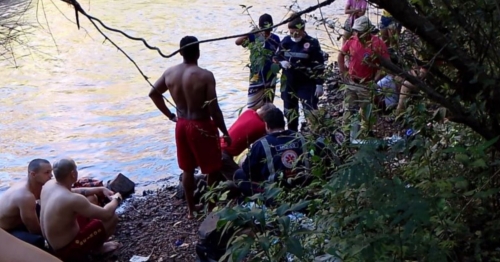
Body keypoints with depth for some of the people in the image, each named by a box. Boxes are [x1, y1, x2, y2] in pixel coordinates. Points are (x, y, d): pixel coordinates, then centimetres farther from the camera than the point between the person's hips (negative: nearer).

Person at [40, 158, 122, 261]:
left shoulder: (48, 185, -6)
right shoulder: (72, 199, -32)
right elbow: (106, 214, -23)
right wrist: (116, 199, -1)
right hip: (66, 250, -9)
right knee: (112, 218, -10)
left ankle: (96, 244, 23)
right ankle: (96, 248, 15)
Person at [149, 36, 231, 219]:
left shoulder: (170, 73, -3)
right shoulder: (205, 76, -20)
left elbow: (153, 93, 11)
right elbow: (214, 110, -19)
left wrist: (170, 115, 17)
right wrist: (225, 133, -8)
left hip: (181, 125, 6)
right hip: (202, 126, -6)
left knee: (187, 169, 18)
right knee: (213, 169, 12)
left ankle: (191, 208, 29)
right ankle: (211, 208, 20)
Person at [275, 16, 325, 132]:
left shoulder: (312, 43, -11)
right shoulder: (286, 41, 2)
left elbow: (319, 65, -9)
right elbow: (276, 56, 14)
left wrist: (319, 84, -11)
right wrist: (282, 62, -9)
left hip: (307, 83, -5)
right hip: (289, 83, 5)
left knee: (310, 109, -11)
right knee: (289, 109, 16)